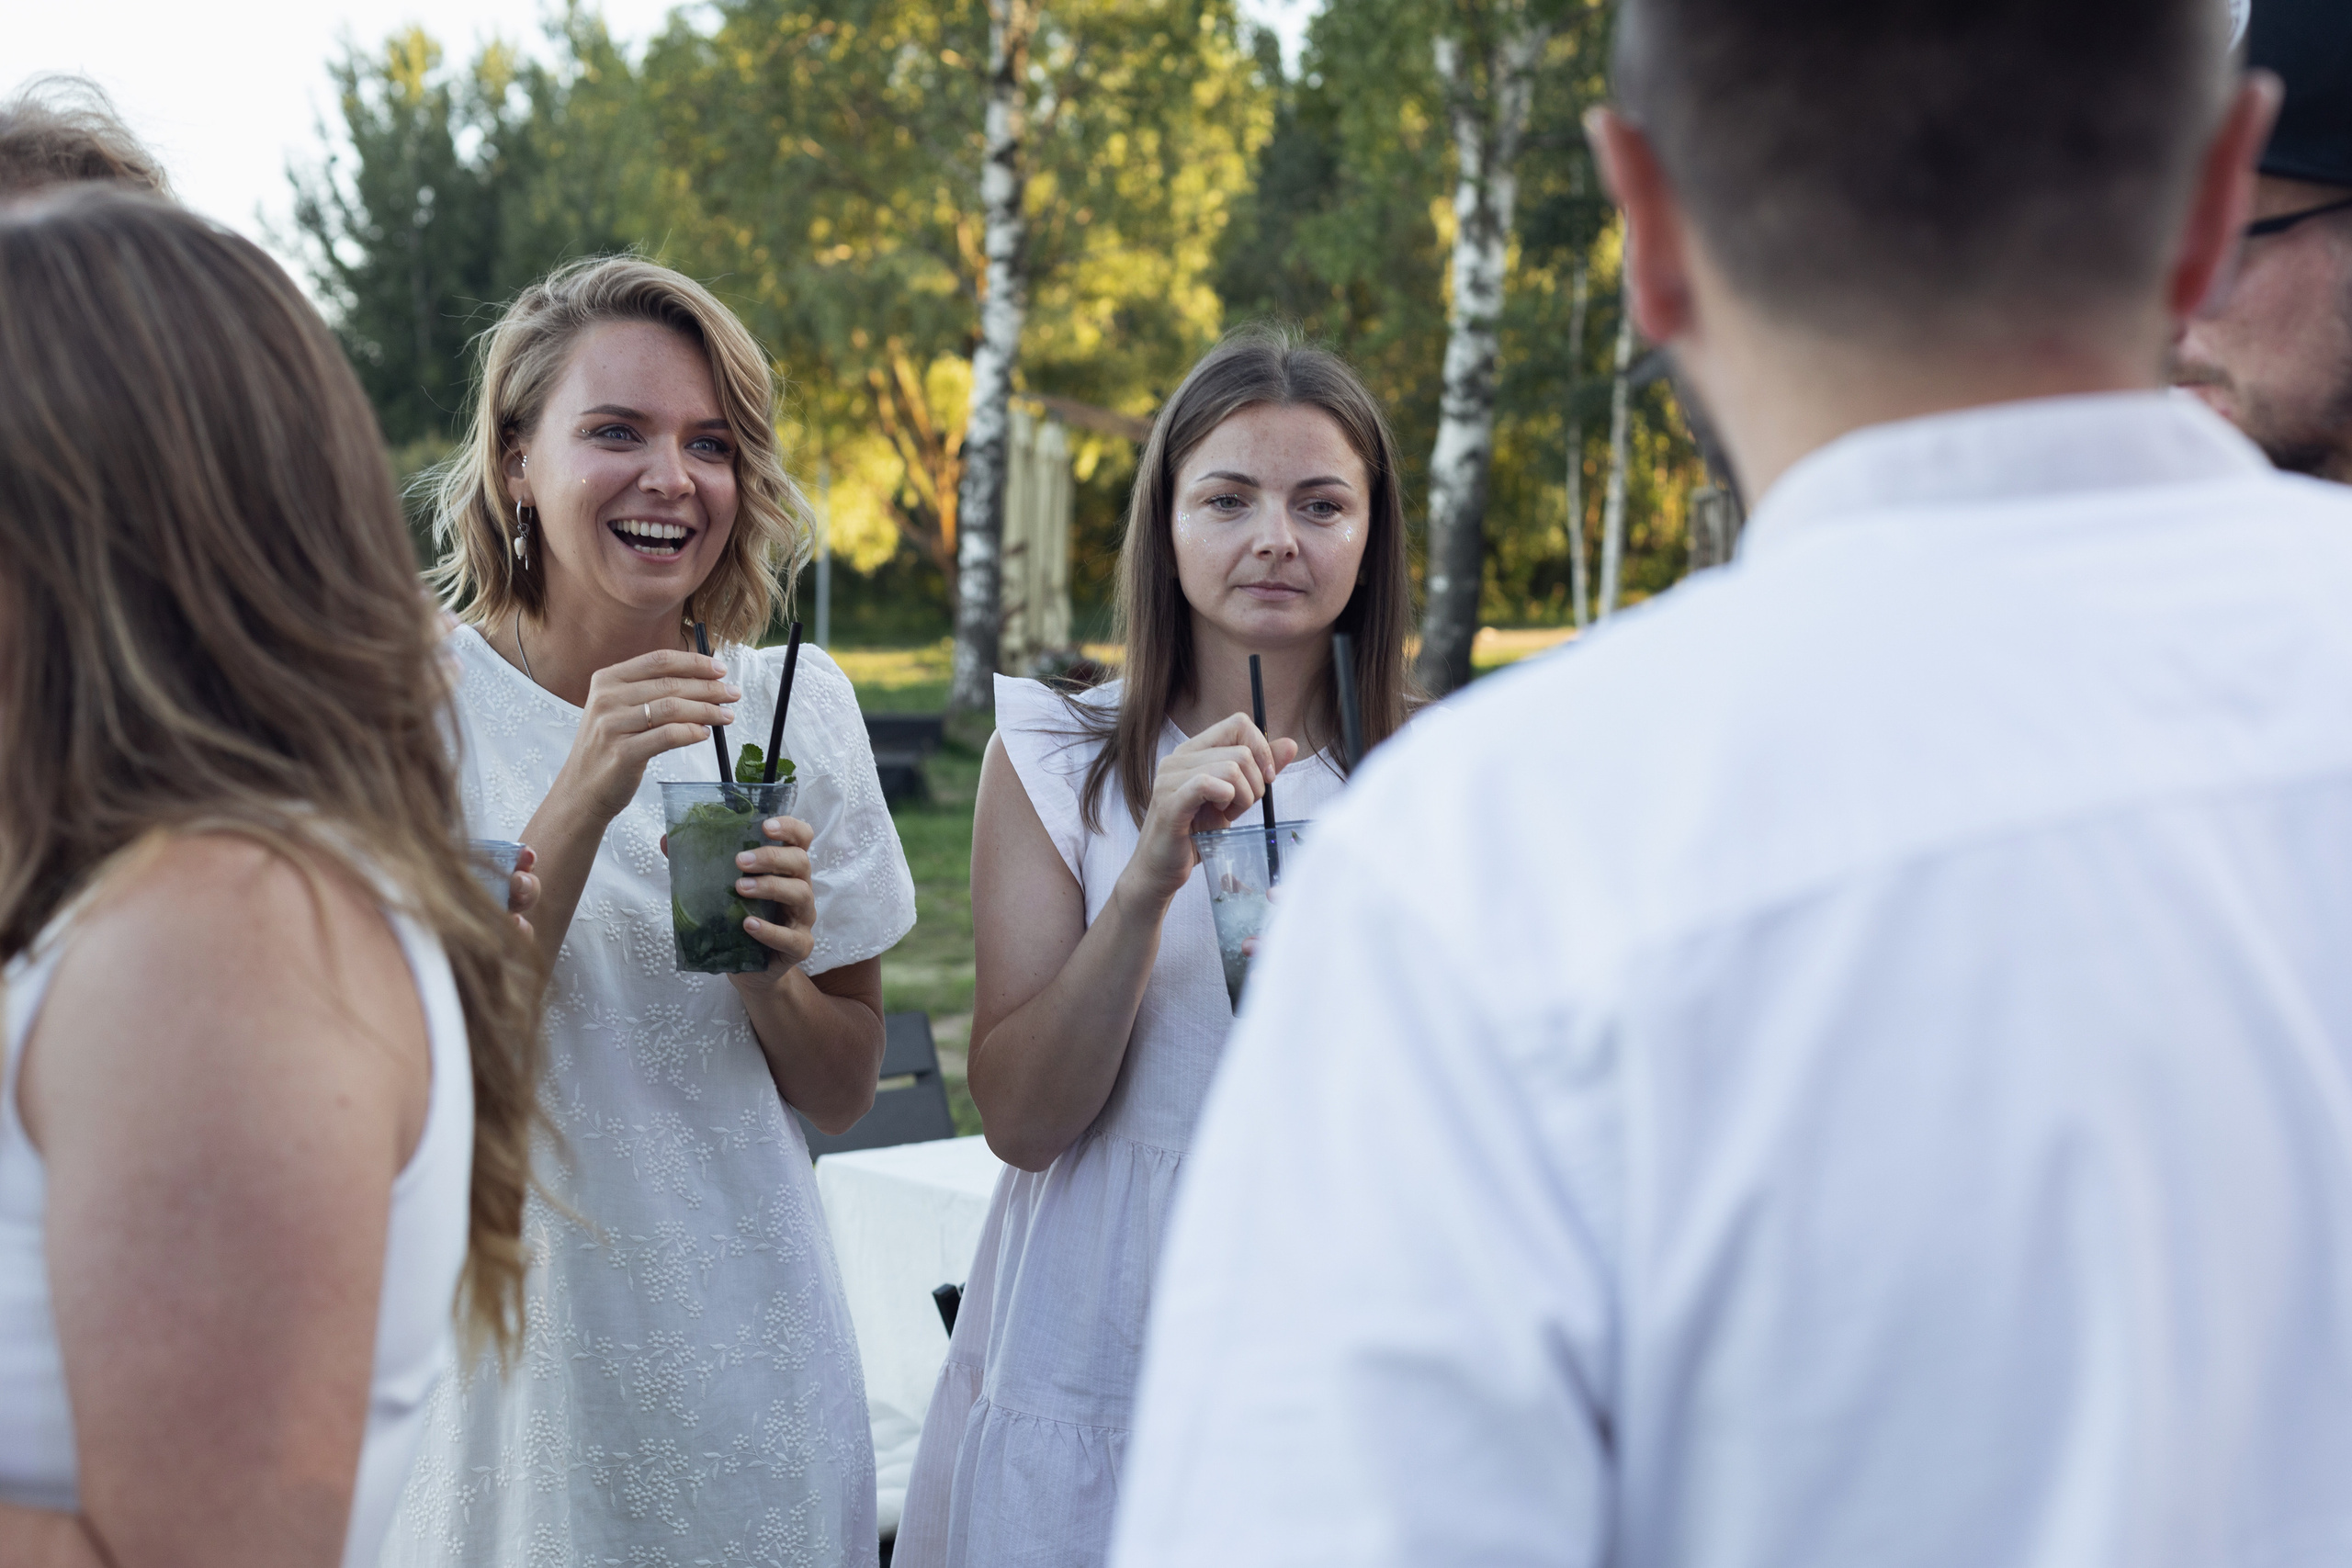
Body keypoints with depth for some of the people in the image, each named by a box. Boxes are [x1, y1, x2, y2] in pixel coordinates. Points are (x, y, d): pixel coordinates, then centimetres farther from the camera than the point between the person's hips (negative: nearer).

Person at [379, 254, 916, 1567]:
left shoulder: (798, 706, 0)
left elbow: (845, 1093, 5)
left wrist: (776, 978, -16)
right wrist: (583, 797, -25)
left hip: (749, 1350, 3)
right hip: (513, 1349, -2)